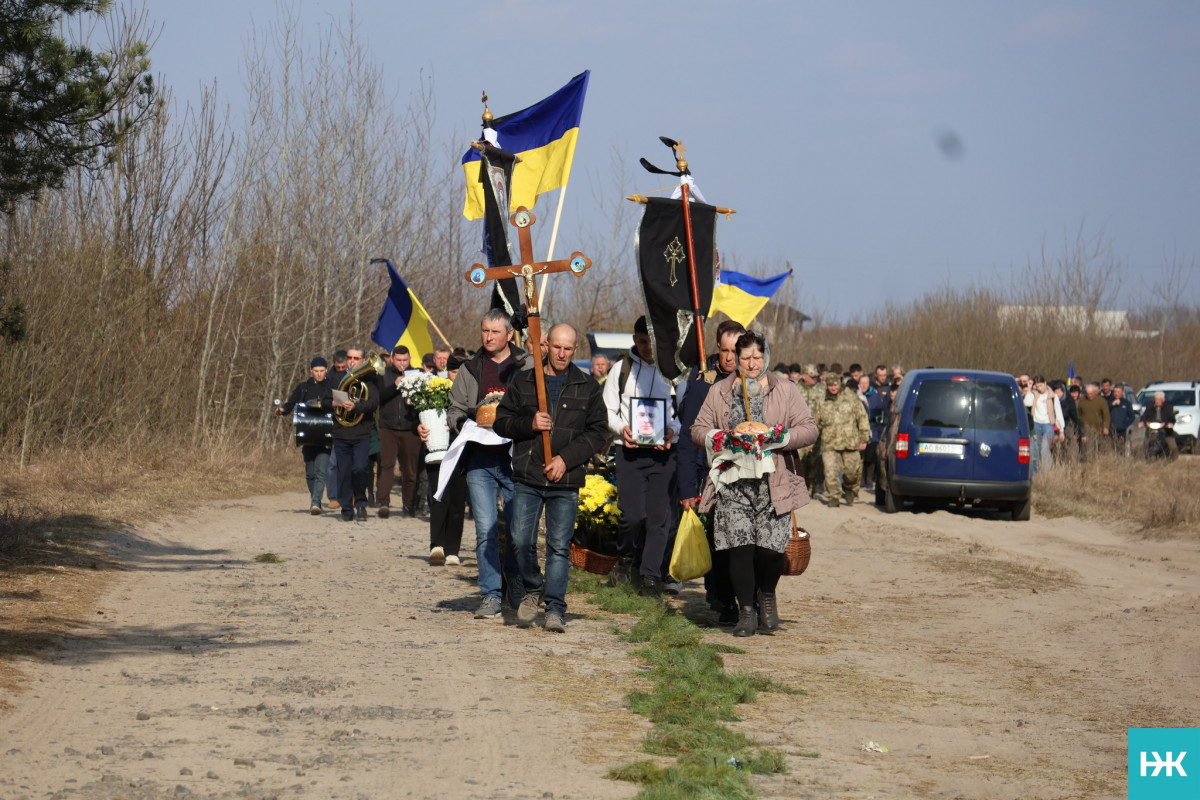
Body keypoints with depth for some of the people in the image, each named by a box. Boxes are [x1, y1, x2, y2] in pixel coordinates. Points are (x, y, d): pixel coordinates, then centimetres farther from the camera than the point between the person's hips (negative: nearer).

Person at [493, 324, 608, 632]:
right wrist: (529, 424, -10)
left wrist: (566, 459, -7)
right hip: (527, 479, 1)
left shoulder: (587, 387, 8)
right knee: (521, 540, -5)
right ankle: (530, 589, 20)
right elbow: (501, 421, 10)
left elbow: (598, 432, 5)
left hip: (566, 482, -1)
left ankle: (555, 608, 2)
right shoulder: (523, 382, 9)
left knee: (559, 546, -3)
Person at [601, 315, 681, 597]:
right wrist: (621, 428, -9)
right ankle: (625, 560, 17)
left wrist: (672, 430, -12)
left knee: (658, 516, -3)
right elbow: (607, 409, 11)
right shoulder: (623, 367, 7)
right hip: (629, 450, 0)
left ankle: (650, 576, 5)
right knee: (632, 514, -10)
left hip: (663, 451, 0)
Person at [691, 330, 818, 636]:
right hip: (732, 482, 1)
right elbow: (698, 430, 14)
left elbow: (809, 430, 4)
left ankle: (767, 594, 22)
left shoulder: (785, 391, 9)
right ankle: (746, 611, 5)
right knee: (739, 547, -9)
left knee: (771, 547, -8)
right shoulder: (719, 392, 14)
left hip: (773, 482, -1)